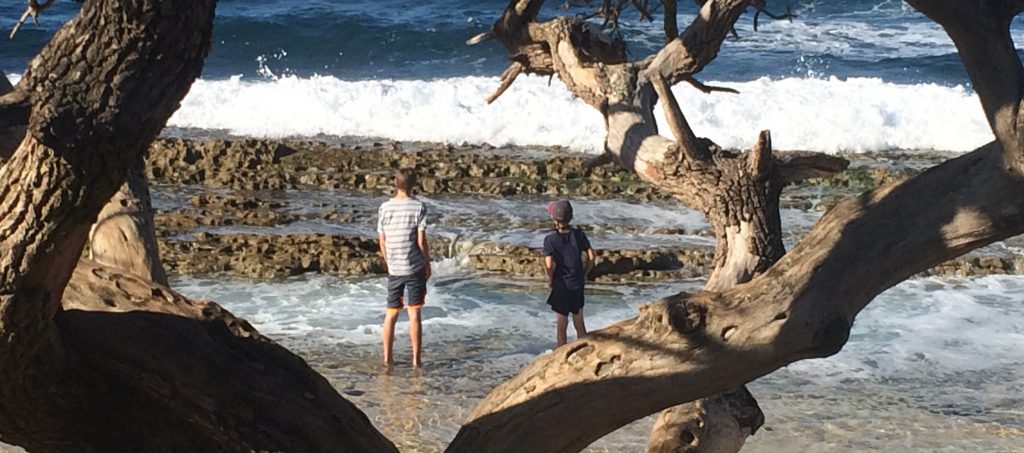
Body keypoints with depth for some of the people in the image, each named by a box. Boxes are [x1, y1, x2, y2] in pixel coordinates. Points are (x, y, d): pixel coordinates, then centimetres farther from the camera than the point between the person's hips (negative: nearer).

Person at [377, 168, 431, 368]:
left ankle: (387, 359, 13)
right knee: (414, 314, 1)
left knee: (391, 314, 11)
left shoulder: (385, 207, 1)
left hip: (394, 269, 3)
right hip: (415, 268, -3)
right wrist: (427, 264, 4)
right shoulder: (418, 207, -9)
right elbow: (421, 241, -9)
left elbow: (382, 242, 5)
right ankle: (416, 360, 2)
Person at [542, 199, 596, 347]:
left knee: (561, 325, 9)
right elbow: (592, 256, -6)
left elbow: (549, 265, -22)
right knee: (579, 322, 18)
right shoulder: (578, 234, -5)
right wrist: (584, 272, 9)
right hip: (578, 285, 3)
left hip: (560, 286, -3)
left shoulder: (550, 239, -14)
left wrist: (550, 279, -4)